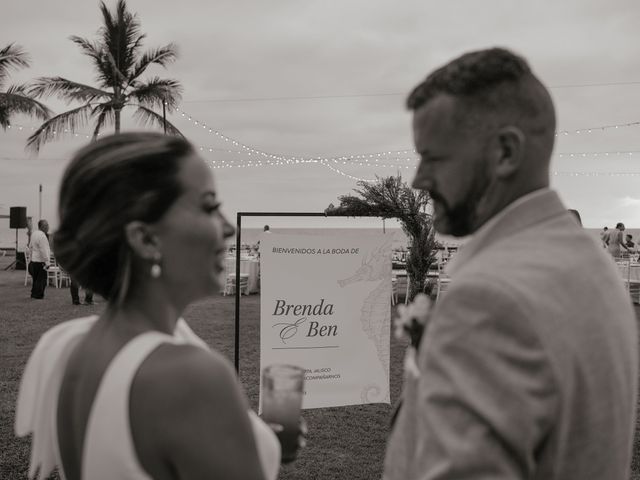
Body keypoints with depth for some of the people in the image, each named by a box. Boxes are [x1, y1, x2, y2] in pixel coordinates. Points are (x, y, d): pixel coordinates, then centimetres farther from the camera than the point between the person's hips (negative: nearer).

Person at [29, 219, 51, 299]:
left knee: (35, 278, 17)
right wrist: (47, 262, -19)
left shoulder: (34, 234, 11)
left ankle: (34, 293, 25)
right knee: (41, 279, -1)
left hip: (33, 260, 10)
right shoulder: (42, 236, -19)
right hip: (40, 262, -10)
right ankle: (38, 295, 3)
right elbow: (44, 251, -22)